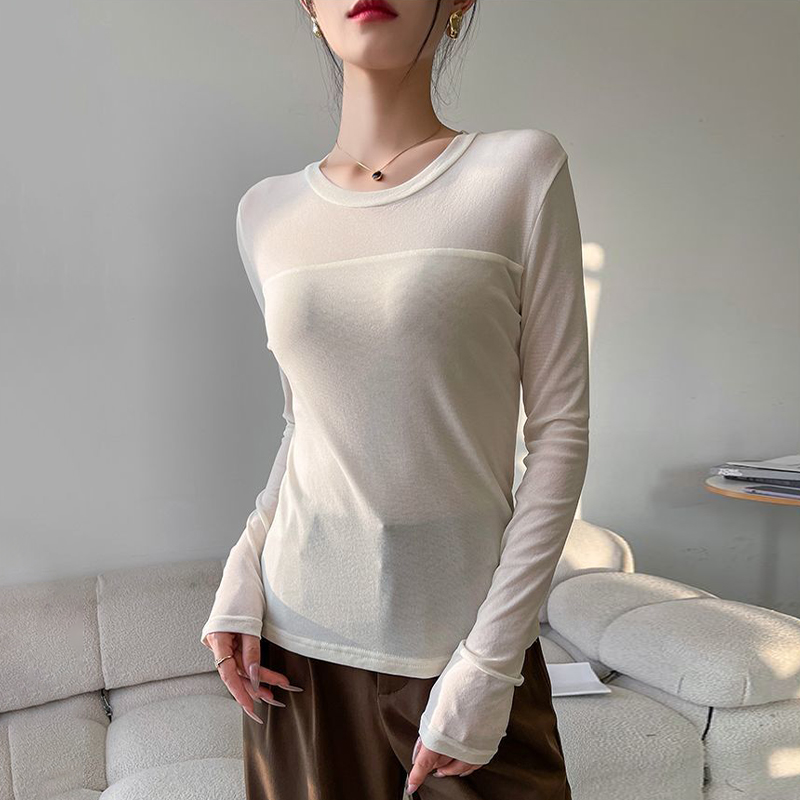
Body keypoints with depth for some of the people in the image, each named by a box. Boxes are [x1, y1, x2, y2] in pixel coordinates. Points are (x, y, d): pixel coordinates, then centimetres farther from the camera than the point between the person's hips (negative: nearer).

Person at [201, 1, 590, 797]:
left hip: (458, 643, -2)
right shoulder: (266, 212, 4)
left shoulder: (522, 169, -6)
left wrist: (489, 661, -11)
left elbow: (559, 428, -7)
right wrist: (244, 567, -1)